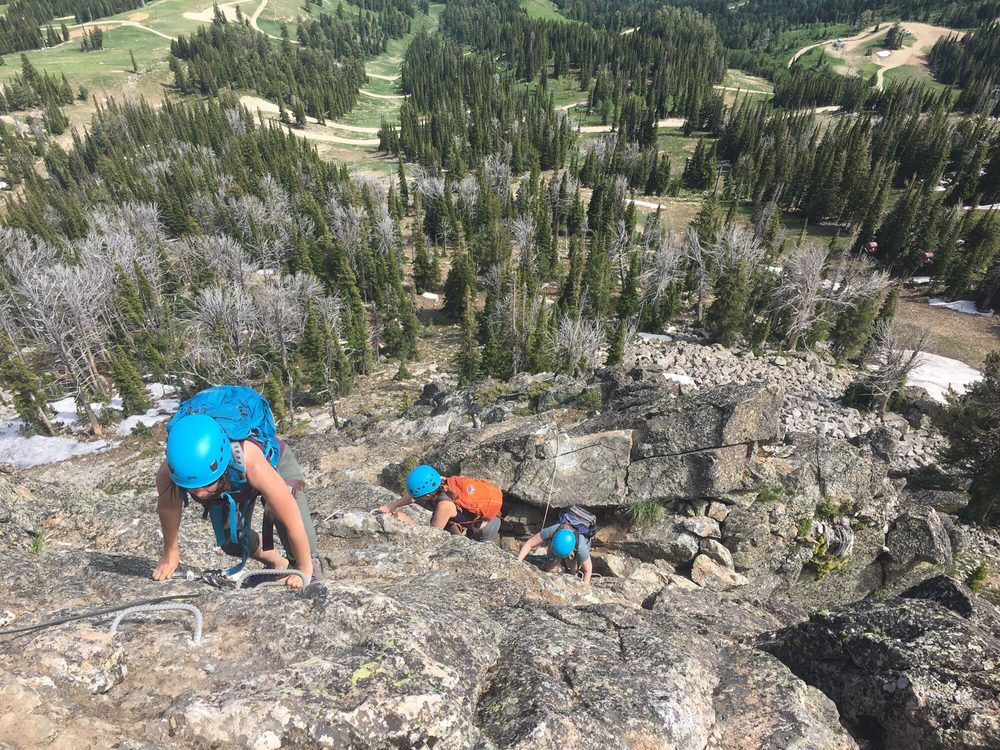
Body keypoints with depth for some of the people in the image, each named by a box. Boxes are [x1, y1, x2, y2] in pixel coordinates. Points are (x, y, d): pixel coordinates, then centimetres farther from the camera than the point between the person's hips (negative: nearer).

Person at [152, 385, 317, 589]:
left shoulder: (250, 463, -48)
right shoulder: (167, 474, -36)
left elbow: (293, 520, -36)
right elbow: (168, 509, -11)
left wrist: (304, 571, -23)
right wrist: (170, 553, 5)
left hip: (274, 462, -4)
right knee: (231, 543, 3)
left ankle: (308, 577, 14)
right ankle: (277, 563, 32)